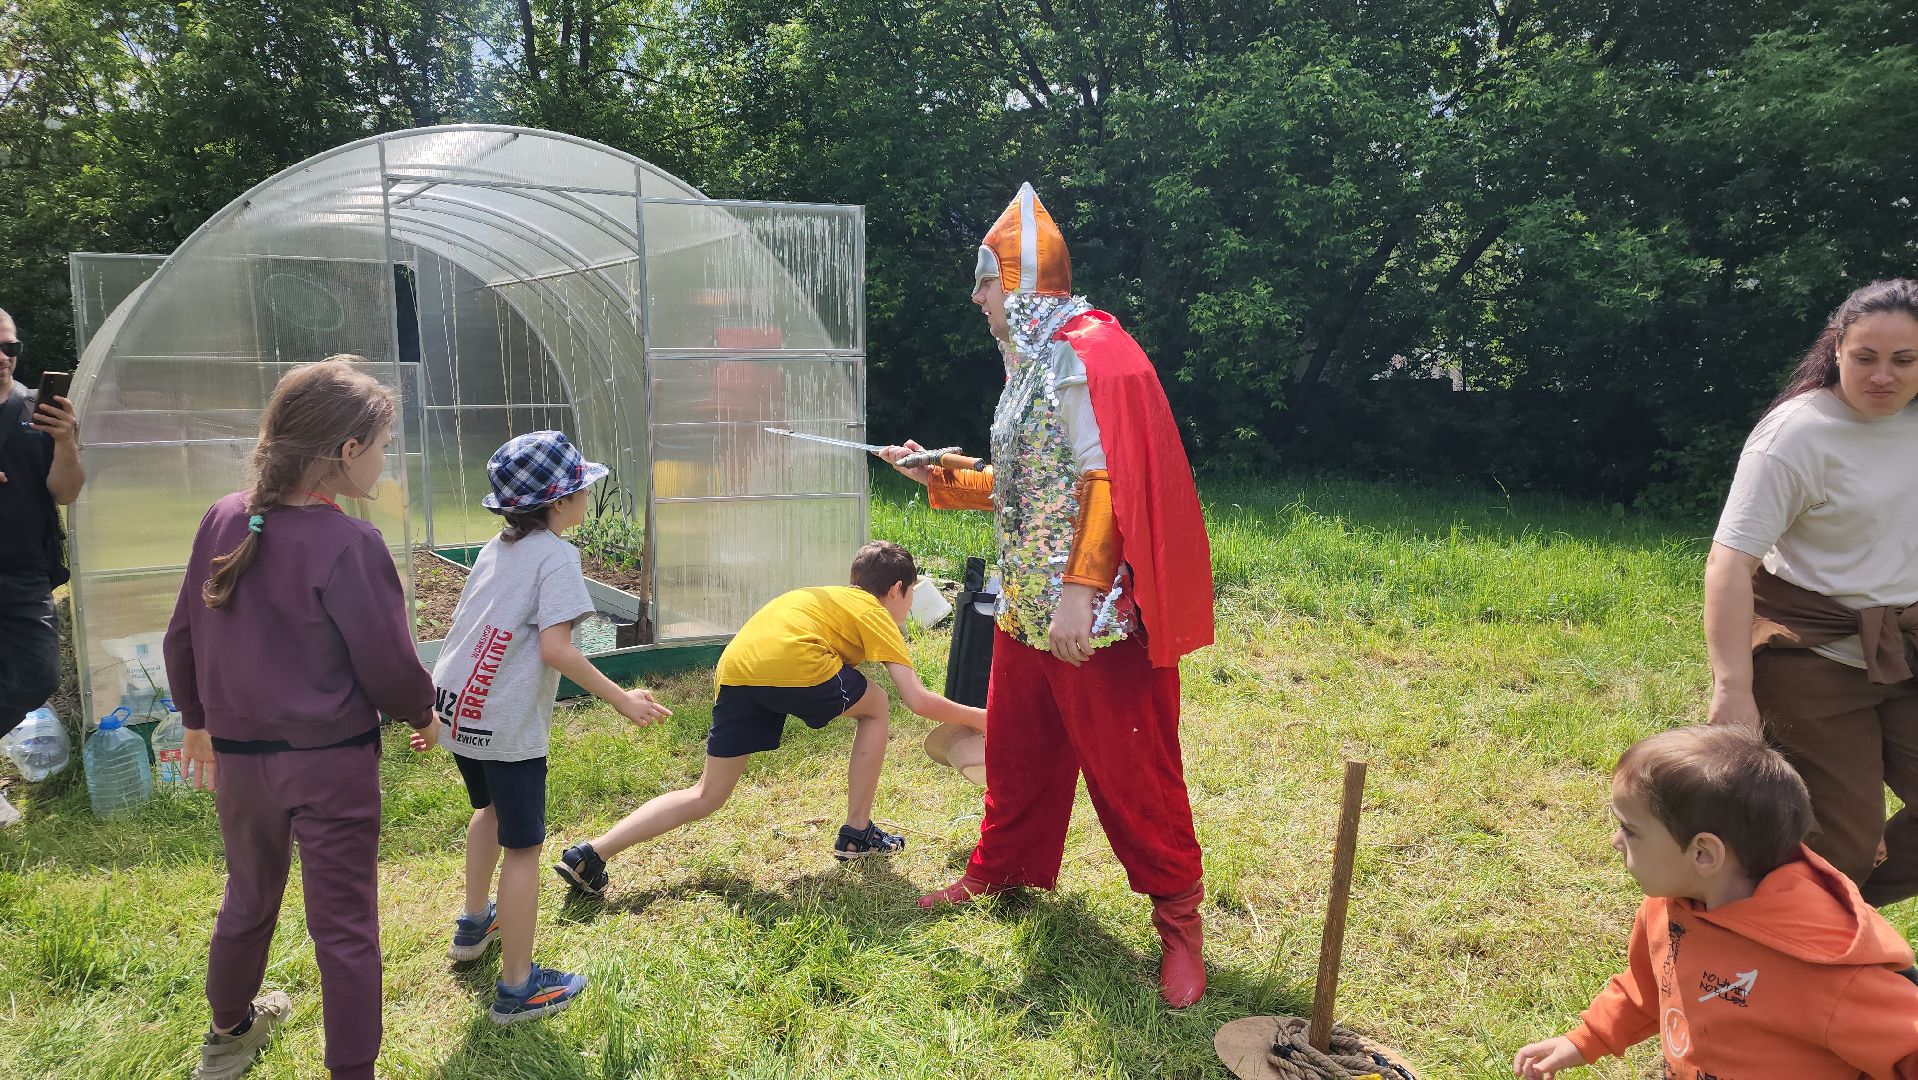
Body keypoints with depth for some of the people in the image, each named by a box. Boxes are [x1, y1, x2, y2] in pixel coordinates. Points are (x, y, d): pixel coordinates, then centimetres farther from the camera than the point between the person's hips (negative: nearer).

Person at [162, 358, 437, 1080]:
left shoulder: (222, 521, -3)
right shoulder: (350, 546, -22)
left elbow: (183, 637, 7)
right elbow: (388, 663, -16)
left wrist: (199, 720, 23)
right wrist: (423, 715, 5)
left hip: (238, 755, 6)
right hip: (331, 763, -6)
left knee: (248, 898, 28)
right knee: (345, 927, 8)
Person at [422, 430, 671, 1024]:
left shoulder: (495, 548, 11)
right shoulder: (555, 554, -13)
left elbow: (463, 628, 15)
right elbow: (555, 648, -22)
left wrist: (436, 709, 23)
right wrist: (620, 698, -16)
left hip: (454, 703, 9)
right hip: (506, 724, -9)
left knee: (490, 808, 31)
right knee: (522, 846, 1)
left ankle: (475, 925, 48)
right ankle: (517, 988, 9)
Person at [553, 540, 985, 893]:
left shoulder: (831, 597, 36)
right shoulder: (875, 613, 16)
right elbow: (918, 700, 9)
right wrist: (975, 717, 23)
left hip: (734, 670, 7)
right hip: (794, 666, -6)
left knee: (706, 797, 17)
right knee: (875, 706, 21)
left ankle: (591, 854, 6)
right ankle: (857, 834, 24)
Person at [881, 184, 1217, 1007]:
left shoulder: (1089, 352, -14)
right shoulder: (1032, 362, 16)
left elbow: (1108, 482, -23)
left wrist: (1080, 589, -28)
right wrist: (938, 478, 23)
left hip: (1094, 614, -9)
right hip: (1027, 607, 9)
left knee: (1129, 768, 0)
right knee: (1015, 749, 20)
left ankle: (1178, 919, 17)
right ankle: (1000, 873, 39)